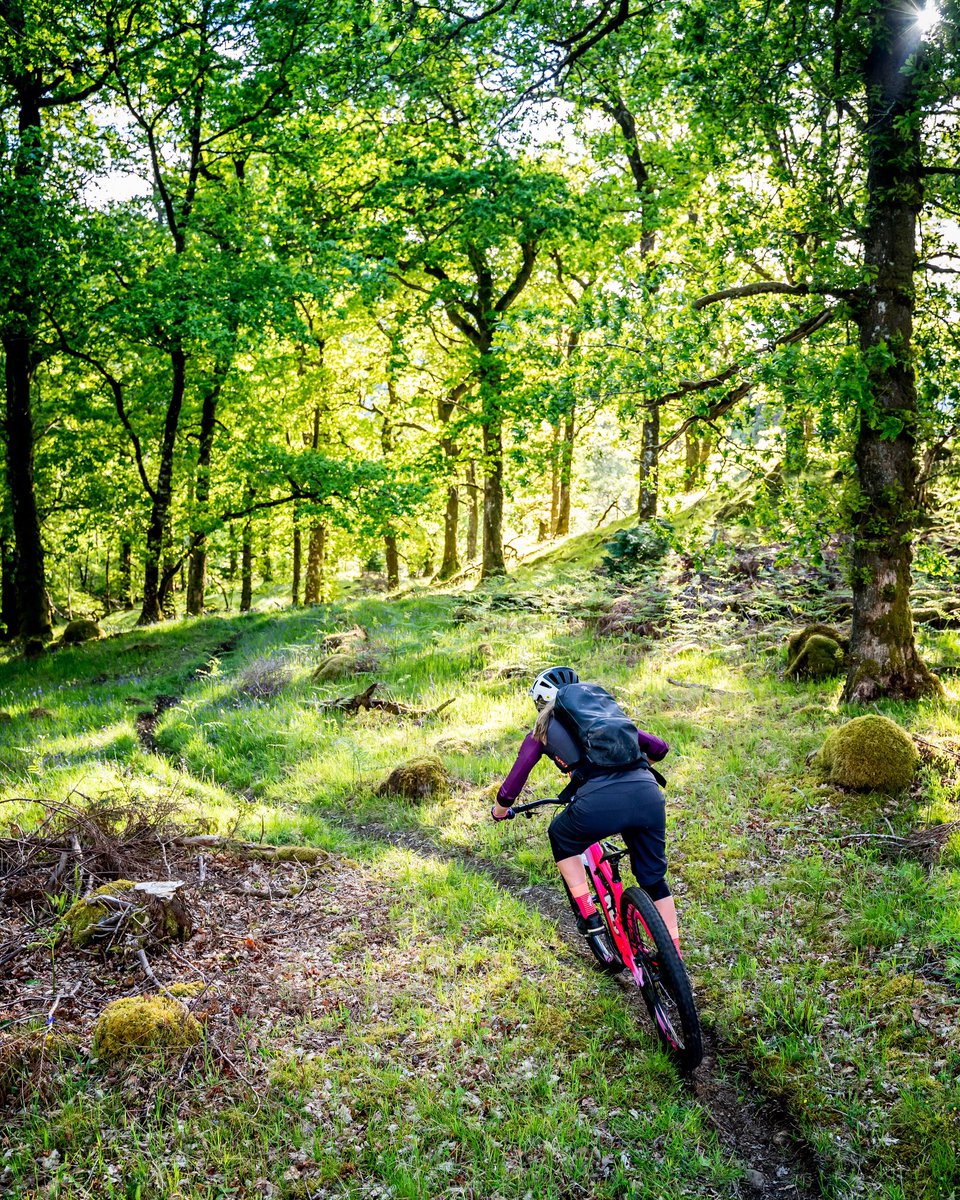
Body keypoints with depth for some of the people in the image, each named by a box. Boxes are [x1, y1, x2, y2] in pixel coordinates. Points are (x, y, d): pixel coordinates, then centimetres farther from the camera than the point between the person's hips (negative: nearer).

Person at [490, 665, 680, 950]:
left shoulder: (543, 730, 22)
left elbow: (510, 789, 22)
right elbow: (659, 748, 33)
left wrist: (499, 811, 43)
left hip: (600, 804, -3)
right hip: (648, 796, 4)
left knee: (561, 837, 30)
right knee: (654, 879, 26)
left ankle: (589, 915, 25)